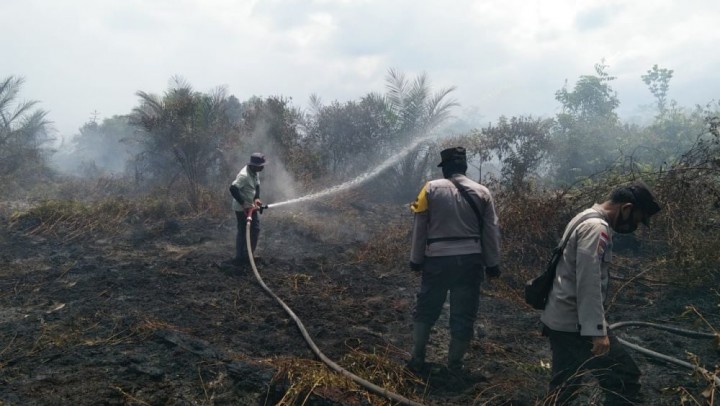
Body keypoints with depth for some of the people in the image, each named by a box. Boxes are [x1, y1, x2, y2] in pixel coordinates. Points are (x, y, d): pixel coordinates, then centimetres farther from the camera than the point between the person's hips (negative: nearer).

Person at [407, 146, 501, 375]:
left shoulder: (431, 189, -2)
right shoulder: (482, 192, 3)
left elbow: (419, 227, -1)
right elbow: (492, 232, 4)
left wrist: (416, 259, 7)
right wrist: (492, 264, 12)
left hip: (437, 260, -1)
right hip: (470, 260, 1)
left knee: (426, 310, 15)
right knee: (463, 315, 11)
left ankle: (417, 360, 17)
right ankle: (454, 365, 18)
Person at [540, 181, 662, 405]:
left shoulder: (586, 219, 18)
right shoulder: (596, 227, -16)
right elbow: (588, 283, -24)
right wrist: (597, 330, -24)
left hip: (559, 319, 10)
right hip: (575, 324, -10)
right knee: (625, 378, -4)